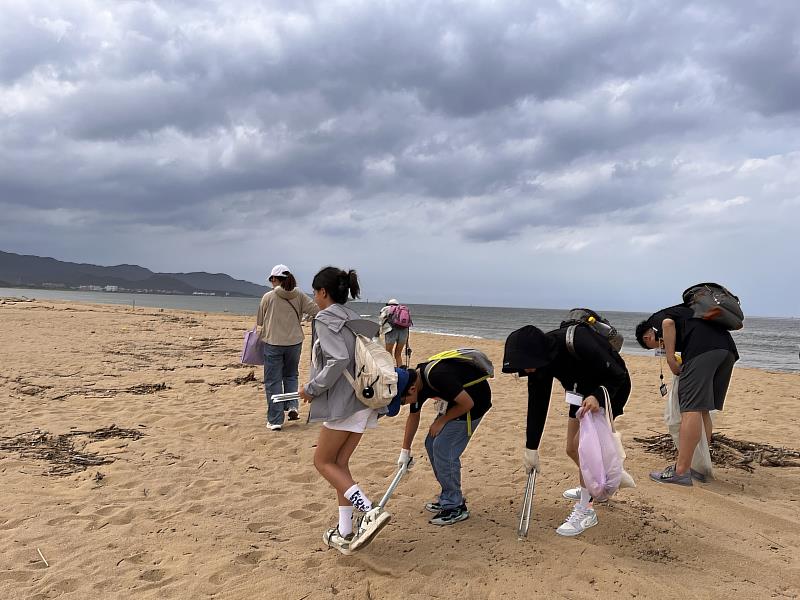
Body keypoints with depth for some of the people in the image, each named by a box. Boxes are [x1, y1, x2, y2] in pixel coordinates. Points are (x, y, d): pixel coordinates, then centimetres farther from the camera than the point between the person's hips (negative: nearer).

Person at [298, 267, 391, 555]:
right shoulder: (355, 318, 17)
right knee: (339, 462, 15)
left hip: (343, 402, -8)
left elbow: (338, 360, -21)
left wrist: (312, 389, -10)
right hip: (364, 401, 8)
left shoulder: (325, 318, -8)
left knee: (323, 461, 6)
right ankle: (345, 533, 17)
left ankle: (370, 512, -7)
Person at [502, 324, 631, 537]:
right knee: (572, 449, 11)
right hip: (584, 391, 7)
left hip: (612, 389, -7)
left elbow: (618, 376, -27)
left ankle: (585, 510, -3)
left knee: (582, 443, -16)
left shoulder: (578, 344, -40)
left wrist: (597, 397, -44)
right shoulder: (539, 359, -19)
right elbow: (537, 404, -12)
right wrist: (531, 448, -10)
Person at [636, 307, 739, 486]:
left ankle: (681, 471, -12)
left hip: (703, 347, -8)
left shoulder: (657, 318, 18)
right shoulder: (681, 312, 39)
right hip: (728, 348, 8)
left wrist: (670, 357, -3)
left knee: (691, 409, -10)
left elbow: (668, 323, -7)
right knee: (702, 410, 15)